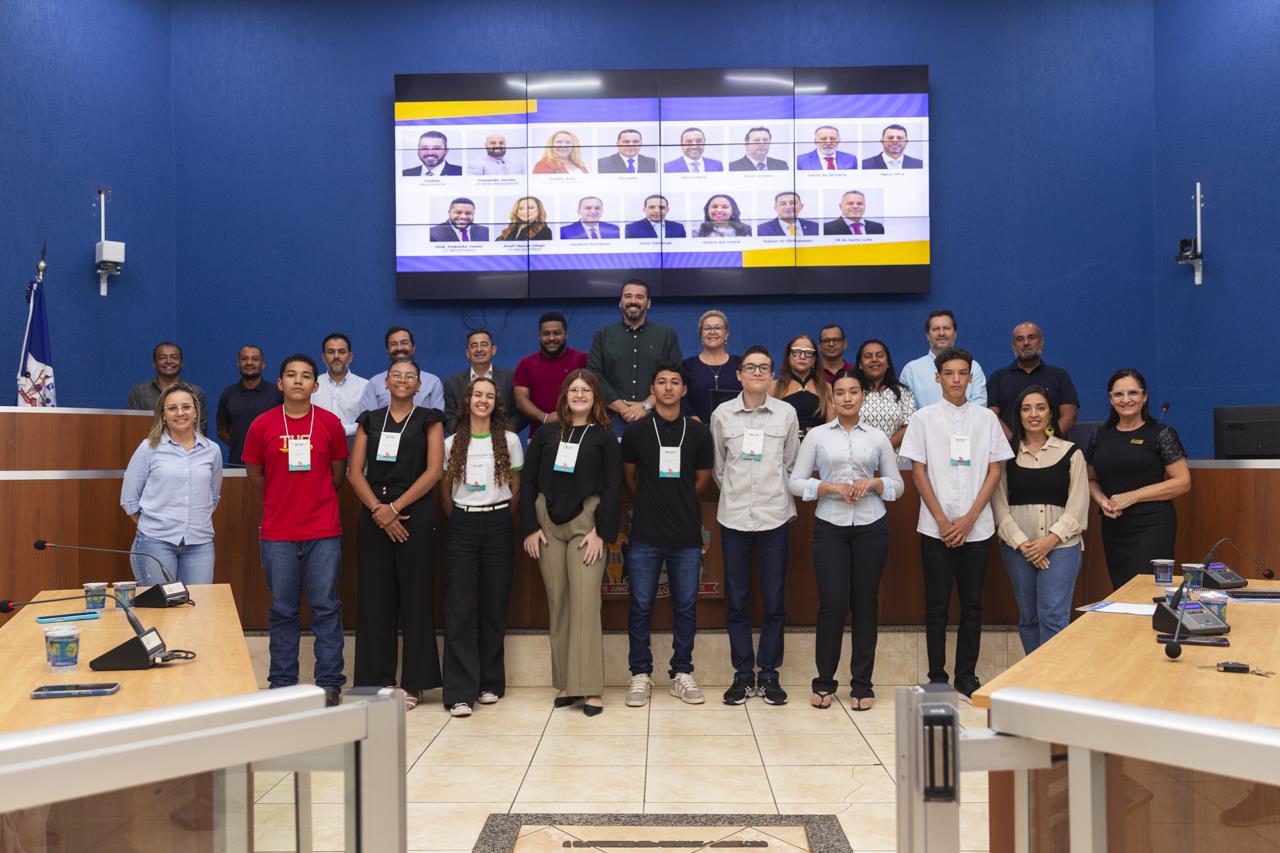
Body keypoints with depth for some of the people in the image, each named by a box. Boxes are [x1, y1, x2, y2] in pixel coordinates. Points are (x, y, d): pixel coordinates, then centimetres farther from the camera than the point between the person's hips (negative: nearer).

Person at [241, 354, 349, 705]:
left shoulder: (330, 423, 0)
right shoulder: (262, 425, 0)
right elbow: (254, 474, 10)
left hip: (324, 533, 0)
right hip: (277, 534, 1)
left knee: (326, 607, 2)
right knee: (282, 610, 8)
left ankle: (329, 683, 10)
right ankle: (281, 684, 19)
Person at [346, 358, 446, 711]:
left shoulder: (428, 420, 5)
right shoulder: (369, 420, 13)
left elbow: (434, 471, -5)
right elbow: (355, 472, 6)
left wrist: (394, 507, -11)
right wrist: (377, 509, -9)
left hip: (414, 515, -3)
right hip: (372, 517, 3)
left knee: (415, 598, -1)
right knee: (374, 597, 4)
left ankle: (412, 684, 8)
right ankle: (377, 680, 13)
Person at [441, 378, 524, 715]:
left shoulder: (509, 440, 5)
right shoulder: (451, 443, 7)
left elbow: (516, 489, 9)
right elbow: (444, 491, 12)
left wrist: (501, 519, 6)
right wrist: (459, 520, 6)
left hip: (497, 526, 0)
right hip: (461, 526, 0)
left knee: (494, 606, 4)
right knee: (459, 608, -6)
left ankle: (490, 683, 16)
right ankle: (460, 692, -4)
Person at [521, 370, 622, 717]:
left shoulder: (604, 437, 5)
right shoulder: (546, 433, 11)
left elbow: (613, 488, 0)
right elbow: (528, 480, 8)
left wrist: (602, 532, -10)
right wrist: (529, 528, 0)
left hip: (585, 522, -2)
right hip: (547, 523, 3)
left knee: (586, 602, -8)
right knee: (557, 603, 5)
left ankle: (589, 688, -4)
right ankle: (565, 683, 12)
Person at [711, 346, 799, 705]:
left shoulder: (787, 413, 2)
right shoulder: (722, 415, 2)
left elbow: (792, 463, 10)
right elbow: (717, 466, 10)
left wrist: (780, 496, 8)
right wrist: (734, 493, 10)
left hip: (775, 515, 0)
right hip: (734, 516, 0)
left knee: (774, 600, 3)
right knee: (736, 599, 5)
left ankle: (768, 674, 15)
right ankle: (743, 674, 15)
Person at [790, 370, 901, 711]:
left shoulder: (878, 437, 8)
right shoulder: (816, 435, 5)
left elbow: (897, 484, 12)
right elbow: (796, 482, 2)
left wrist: (874, 483, -8)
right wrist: (830, 487, -13)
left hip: (871, 526, 1)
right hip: (830, 526, -1)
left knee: (865, 605, 4)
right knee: (832, 604, -5)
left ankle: (862, 684, 16)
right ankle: (824, 682, 11)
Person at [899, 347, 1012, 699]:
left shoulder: (986, 418, 5)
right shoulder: (924, 418, 1)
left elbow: (994, 471, 3)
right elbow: (918, 472, -1)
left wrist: (969, 519, -7)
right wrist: (942, 521, -7)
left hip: (977, 528, 2)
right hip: (935, 528, -1)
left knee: (972, 604, 7)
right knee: (937, 605, 3)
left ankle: (967, 676, 18)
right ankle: (937, 676, 12)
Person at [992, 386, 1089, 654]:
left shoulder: (1071, 453, 5)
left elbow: (1078, 504, -1)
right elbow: (999, 504, 2)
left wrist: (1051, 539, -11)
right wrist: (1021, 542, -9)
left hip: (1060, 544, -1)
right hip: (1017, 547, 2)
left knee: (1053, 616, -11)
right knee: (1028, 617, 8)